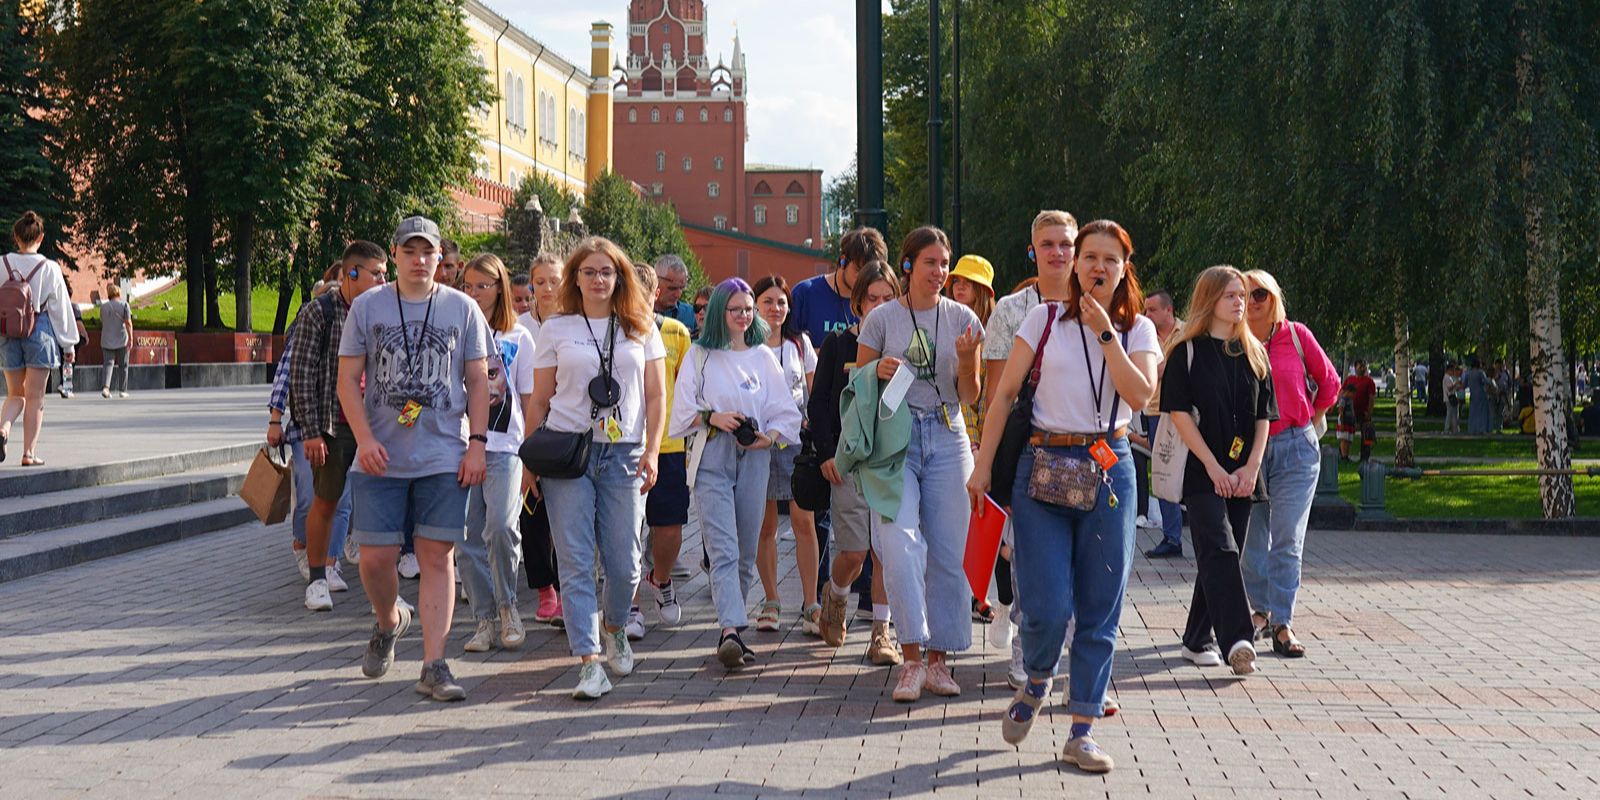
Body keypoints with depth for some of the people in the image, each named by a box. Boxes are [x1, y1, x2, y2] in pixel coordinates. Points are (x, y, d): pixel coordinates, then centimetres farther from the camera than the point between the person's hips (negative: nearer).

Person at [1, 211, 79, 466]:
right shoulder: (49, 268, -8)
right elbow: (60, 307, -3)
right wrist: (68, 343, 6)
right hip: (40, 333, -2)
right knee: (35, 397, 5)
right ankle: (29, 452, 4)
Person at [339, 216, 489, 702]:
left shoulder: (462, 309, 6)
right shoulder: (367, 307, 4)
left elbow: (478, 381, 8)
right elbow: (348, 379, 3)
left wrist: (477, 443, -2)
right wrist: (365, 439, -9)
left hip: (444, 457, 0)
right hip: (380, 458, 0)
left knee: (437, 556, -3)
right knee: (375, 557, 0)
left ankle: (434, 667, 0)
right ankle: (388, 623, 32)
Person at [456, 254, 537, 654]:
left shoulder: (519, 338, 8)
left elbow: (529, 403, 9)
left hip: (505, 447, -2)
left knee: (501, 527, -18)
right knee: (469, 538, 1)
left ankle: (507, 604, 4)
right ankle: (485, 619, 11)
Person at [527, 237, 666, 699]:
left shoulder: (641, 328, 11)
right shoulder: (556, 330, 9)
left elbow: (656, 395, 10)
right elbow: (540, 401, 10)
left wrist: (651, 451, -1)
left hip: (623, 453, 1)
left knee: (624, 563, 2)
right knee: (575, 561, -7)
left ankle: (613, 626, 32)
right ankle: (589, 662, -7)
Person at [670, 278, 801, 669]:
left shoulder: (763, 356, 13)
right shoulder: (700, 355, 6)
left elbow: (785, 410, 12)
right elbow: (683, 409, 3)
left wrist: (770, 435, -6)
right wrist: (712, 418, -14)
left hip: (754, 459, 3)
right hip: (713, 459, -3)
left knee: (746, 552, 6)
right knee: (723, 549, -15)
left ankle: (733, 626, 17)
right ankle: (731, 631, -26)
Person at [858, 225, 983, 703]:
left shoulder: (962, 319, 8)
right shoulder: (882, 318, 5)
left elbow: (969, 397, 9)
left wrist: (966, 359, -9)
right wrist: (879, 371, -9)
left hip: (948, 439, 2)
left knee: (947, 552, 1)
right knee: (900, 540, -20)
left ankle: (938, 659, 12)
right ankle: (912, 658, -15)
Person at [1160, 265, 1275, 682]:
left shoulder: (1253, 353, 13)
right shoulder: (1187, 350, -2)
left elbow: (1263, 416, 13)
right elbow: (1179, 412, -8)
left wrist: (1252, 467, -2)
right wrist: (1214, 467, -12)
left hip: (1241, 474, 5)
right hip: (1201, 472, -5)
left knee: (1220, 557, 8)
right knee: (1219, 552, -17)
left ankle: (1198, 639, 17)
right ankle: (1236, 640, -25)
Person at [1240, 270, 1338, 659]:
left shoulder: (1296, 335, 2)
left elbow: (1330, 383, 12)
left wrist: (1306, 420, 13)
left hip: (1295, 448, -1)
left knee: (1287, 540, -6)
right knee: (1252, 539, 8)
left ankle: (1283, 624, -6)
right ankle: (1261, 609, 25)